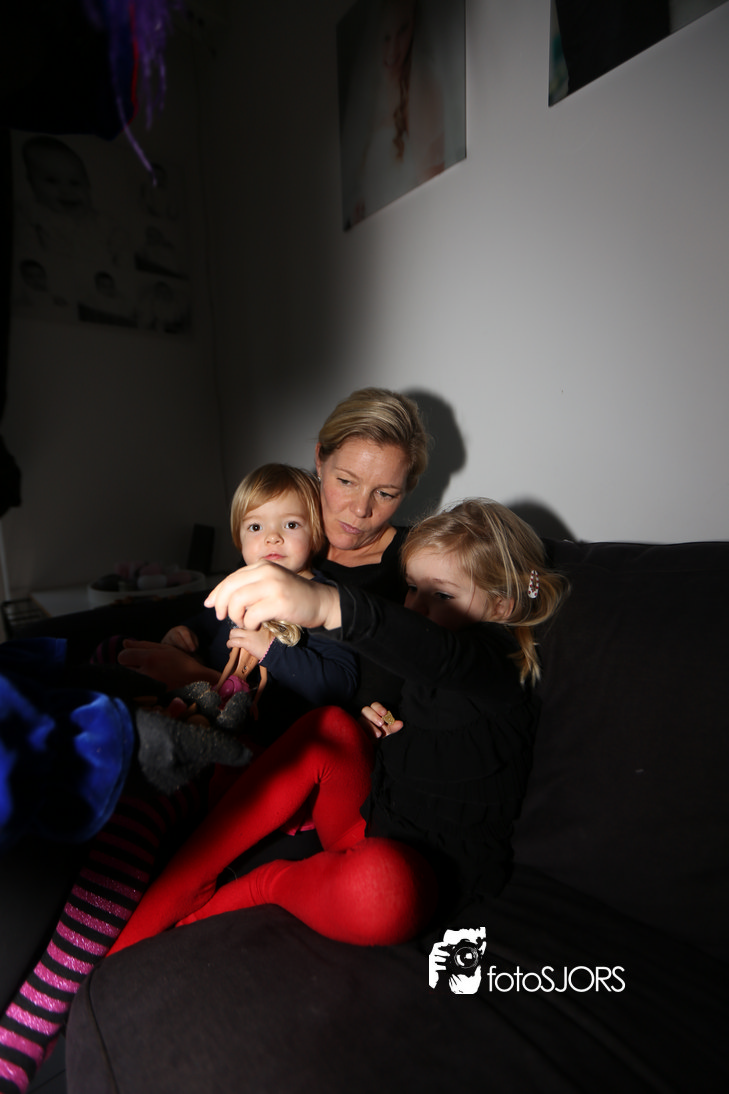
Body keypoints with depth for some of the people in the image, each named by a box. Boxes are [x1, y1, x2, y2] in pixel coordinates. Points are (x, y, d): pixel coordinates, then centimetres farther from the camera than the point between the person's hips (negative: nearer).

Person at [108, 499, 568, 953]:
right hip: (375, 823, 8)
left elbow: (437, 652, -43)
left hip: (437, 867, -8)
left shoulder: (496, 663, -18)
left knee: (379, 885, -40)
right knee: (331, 725, -12)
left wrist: (325, 603, -61)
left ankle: (263, 885, -6)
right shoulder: (425, 668, 8)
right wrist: (381, 722, 0)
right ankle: (179, 886, -9)